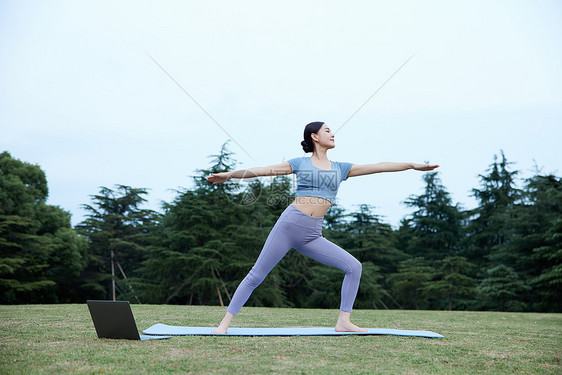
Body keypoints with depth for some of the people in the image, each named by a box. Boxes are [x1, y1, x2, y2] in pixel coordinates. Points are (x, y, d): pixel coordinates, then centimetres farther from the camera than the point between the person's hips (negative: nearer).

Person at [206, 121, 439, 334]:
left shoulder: (340, 168, 16)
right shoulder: (301, 163, 8)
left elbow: (378, 167, 14)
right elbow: (264, 170, 5)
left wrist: (412, 165, 12)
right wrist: (230, 174, 0)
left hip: (312, 235, 4)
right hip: (290, 223, -4)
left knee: (353, 266, -5)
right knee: (256, 276, -5)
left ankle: (344, 322, 1)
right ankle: (225, 322, 3)